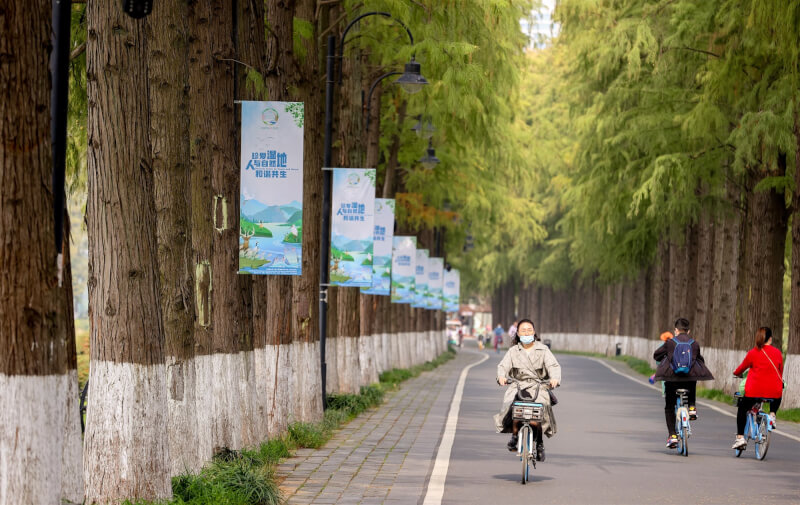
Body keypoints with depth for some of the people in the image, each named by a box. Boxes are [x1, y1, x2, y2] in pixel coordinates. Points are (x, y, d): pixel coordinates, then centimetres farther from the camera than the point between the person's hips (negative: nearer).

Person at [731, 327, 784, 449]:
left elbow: (741, 368, 9)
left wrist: (736, 373, 32)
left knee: (742, 409, 20)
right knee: (777, 399, 38)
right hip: (774, 391, 2)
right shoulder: (777, 353, 2)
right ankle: (772, 414, 14)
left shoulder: (753, 353, -4)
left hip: (755, 391, -2)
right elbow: (780, 372, 14)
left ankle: (740, 437, 10)